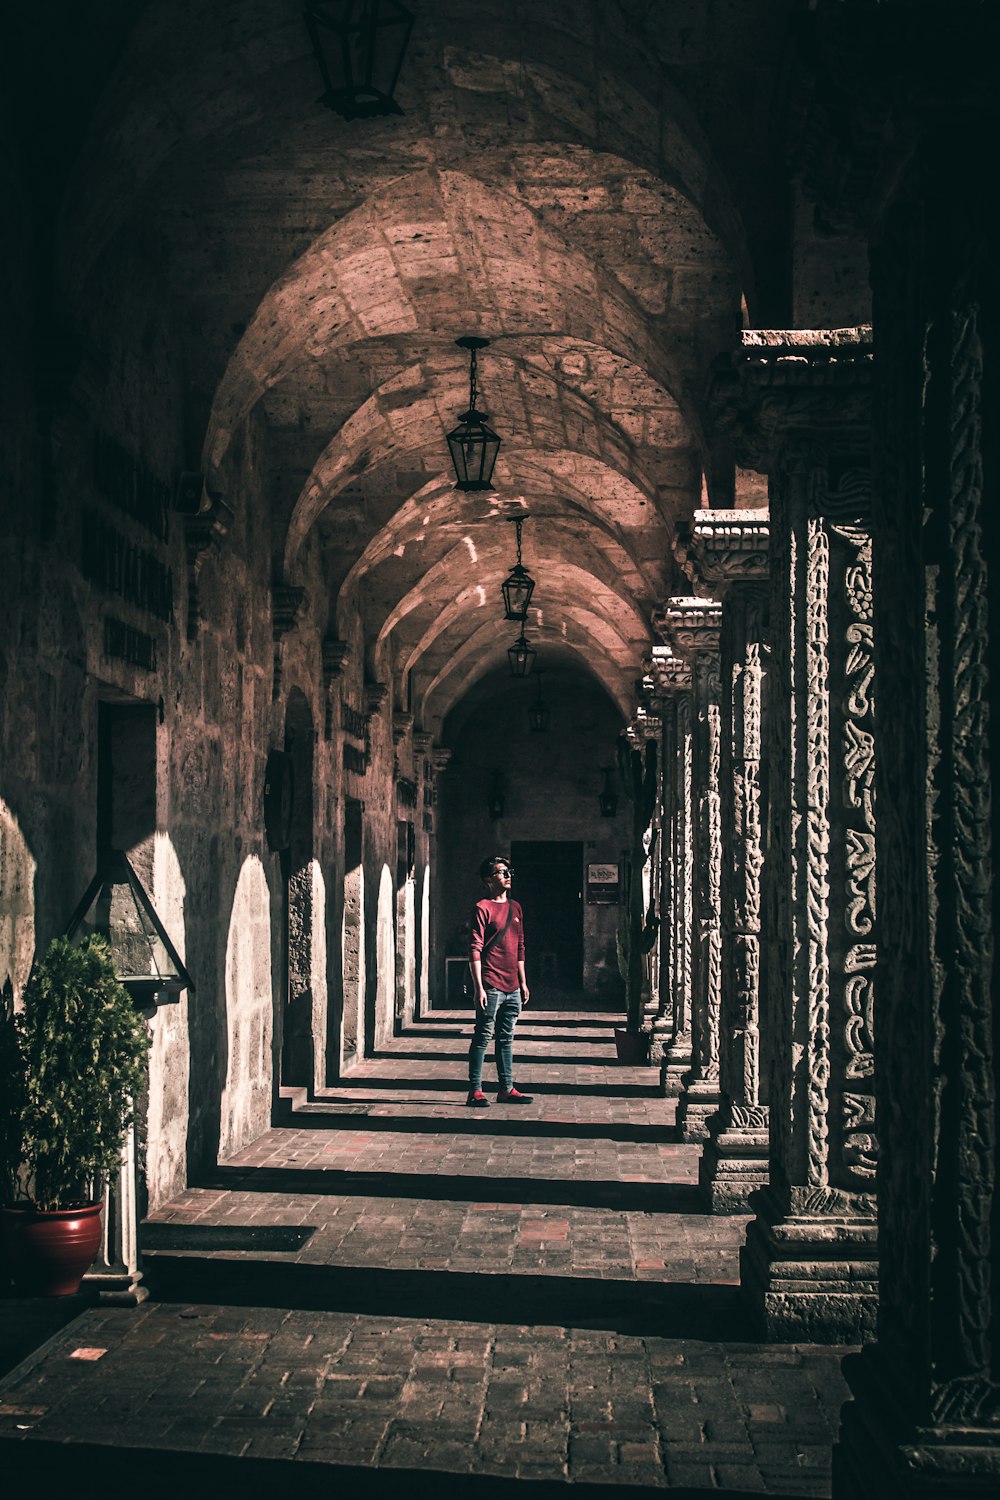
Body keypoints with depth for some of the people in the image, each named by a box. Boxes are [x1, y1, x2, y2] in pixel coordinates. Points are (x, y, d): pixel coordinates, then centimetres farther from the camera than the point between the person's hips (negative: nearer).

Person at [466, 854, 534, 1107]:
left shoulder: (515, 907, 16)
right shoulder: (482, 909, -7)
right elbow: (475, 950, -11)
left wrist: (523, 982, 18)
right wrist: (479, 987, -17)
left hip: (512, 987, 7)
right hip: (491, 986, -7)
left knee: (506, 1038, 11)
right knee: (483, 1037, -4)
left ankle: (506, 1089, 16)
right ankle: (475, 1091, -2)